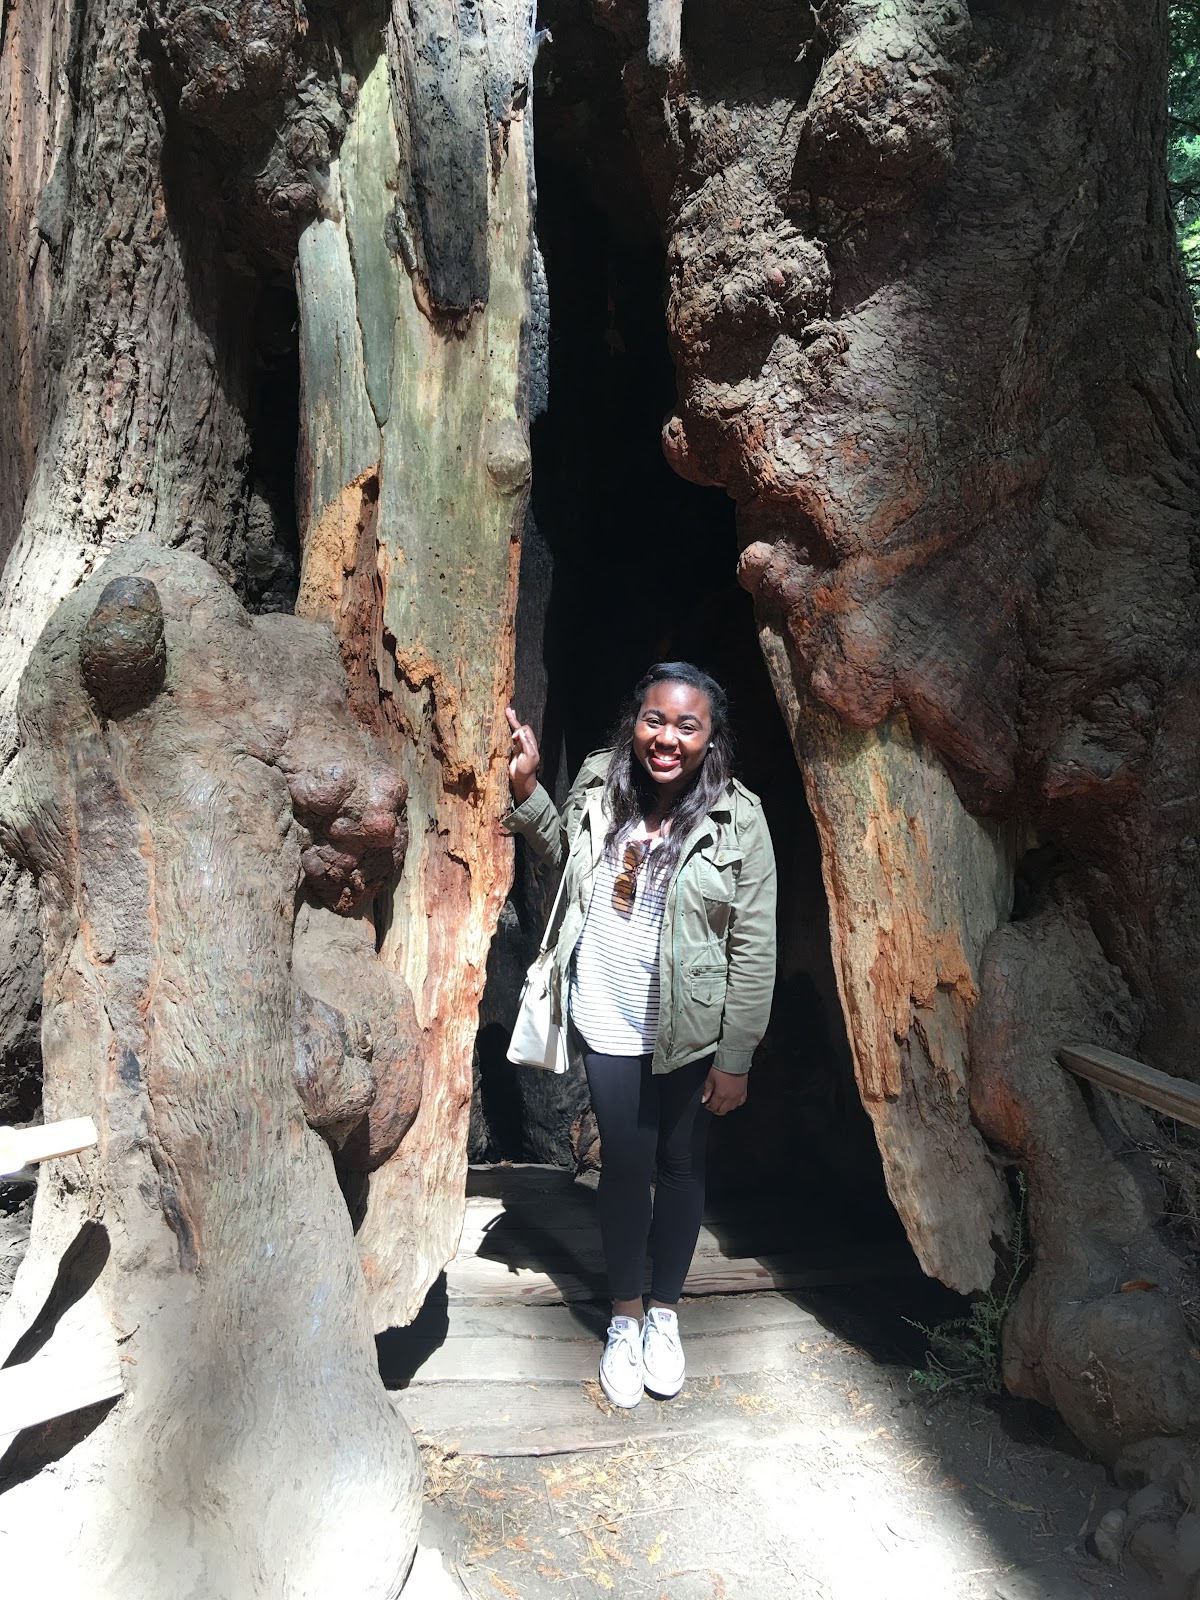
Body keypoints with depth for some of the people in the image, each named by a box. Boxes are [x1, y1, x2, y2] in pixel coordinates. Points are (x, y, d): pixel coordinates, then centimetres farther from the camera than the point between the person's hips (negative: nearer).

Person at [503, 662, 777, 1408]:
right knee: (626, 1164, 11)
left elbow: (755, 947, -12)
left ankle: (665, 1313, 35)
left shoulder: (737, 819, -14)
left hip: (693, 1030, -2)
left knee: (682, 1164, 14)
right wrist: (528, 789, 0)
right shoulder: (599, 783, -5)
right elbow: (566, 853, 16)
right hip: (607, 1022, 2)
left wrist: (735, 1058, -11)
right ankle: (625, 1318, 31)